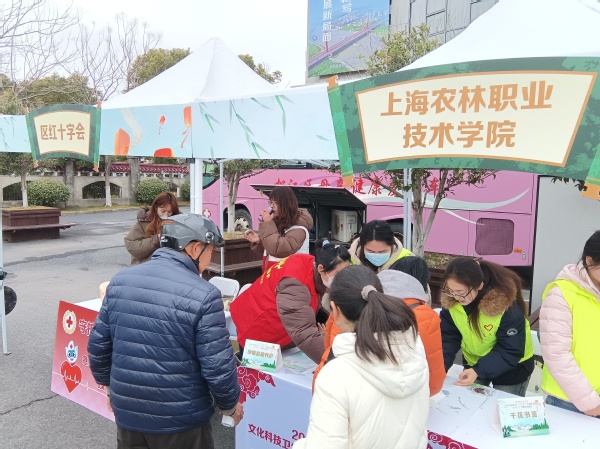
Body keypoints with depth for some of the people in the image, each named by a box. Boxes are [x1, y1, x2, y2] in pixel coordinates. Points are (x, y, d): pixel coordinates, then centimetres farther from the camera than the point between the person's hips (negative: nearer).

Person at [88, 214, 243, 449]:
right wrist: (230, 404, 1)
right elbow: (218, 367, -18)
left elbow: (98, 345, 5)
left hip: (127, 412, 5)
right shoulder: (203, 295, -20)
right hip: (180, 419, -4)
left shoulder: (120, 280, -3)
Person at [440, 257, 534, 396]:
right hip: (473, 362, 4)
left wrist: (479, 371, -41)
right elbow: (447, 338, -14)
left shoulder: (507, 305, -33)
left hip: (512, 366, -4)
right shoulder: (450, 301, -21)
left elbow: (510, 351, -29)